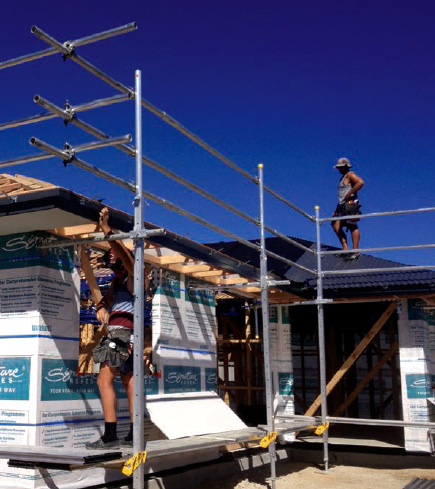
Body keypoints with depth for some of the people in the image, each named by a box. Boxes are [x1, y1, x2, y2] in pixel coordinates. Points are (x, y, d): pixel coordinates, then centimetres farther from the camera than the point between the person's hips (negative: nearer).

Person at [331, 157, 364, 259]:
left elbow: (360, 182, -22)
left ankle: (355, 251, -12)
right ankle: (345, 248, 5)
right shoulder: (342, 178, 27)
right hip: (343, 206, 10)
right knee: (336, 226, 4)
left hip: (350, 204, -10)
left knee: (353, 227, -11)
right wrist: (337, 210, 25)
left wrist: (349, 193, -19)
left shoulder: (350, 175, -2)